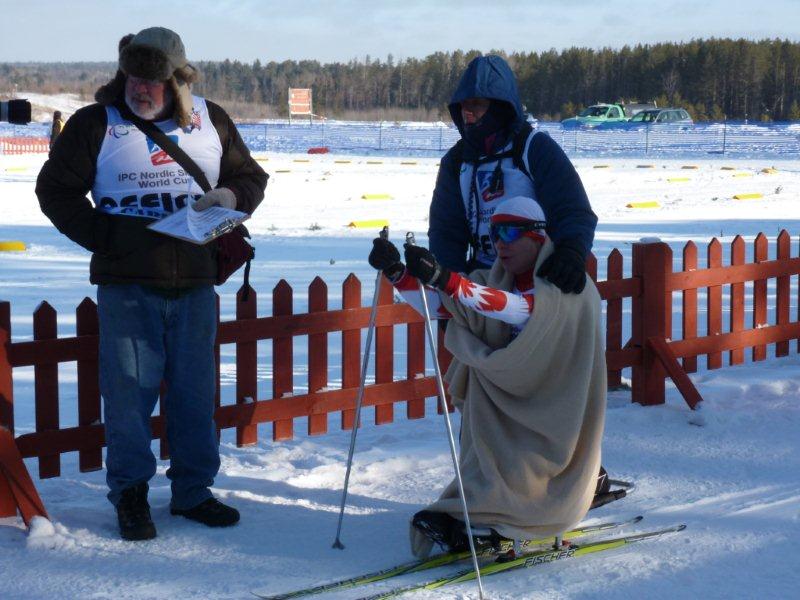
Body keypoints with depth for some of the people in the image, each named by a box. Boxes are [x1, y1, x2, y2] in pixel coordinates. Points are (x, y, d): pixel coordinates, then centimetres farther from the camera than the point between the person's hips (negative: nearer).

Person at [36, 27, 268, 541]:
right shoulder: (95, 124, -1)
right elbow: (56, 190, 2)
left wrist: (229, 197, -7)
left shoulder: (210, 121, 6)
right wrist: (104, 237, -9)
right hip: (126, 286, -2)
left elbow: (251, 177, 16)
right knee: (129, 389, 0)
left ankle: (193, 489, 22)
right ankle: (130, 493, 14)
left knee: (196, 390, 9)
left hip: (195, 285, 3)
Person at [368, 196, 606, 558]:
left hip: (555, 418, -7)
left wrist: (447, 280, -47)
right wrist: (396, 272, -25)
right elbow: (437, 305, -5)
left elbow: (523, 309, -36)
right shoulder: (493, 283, 6)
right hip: (512, 403, 7)